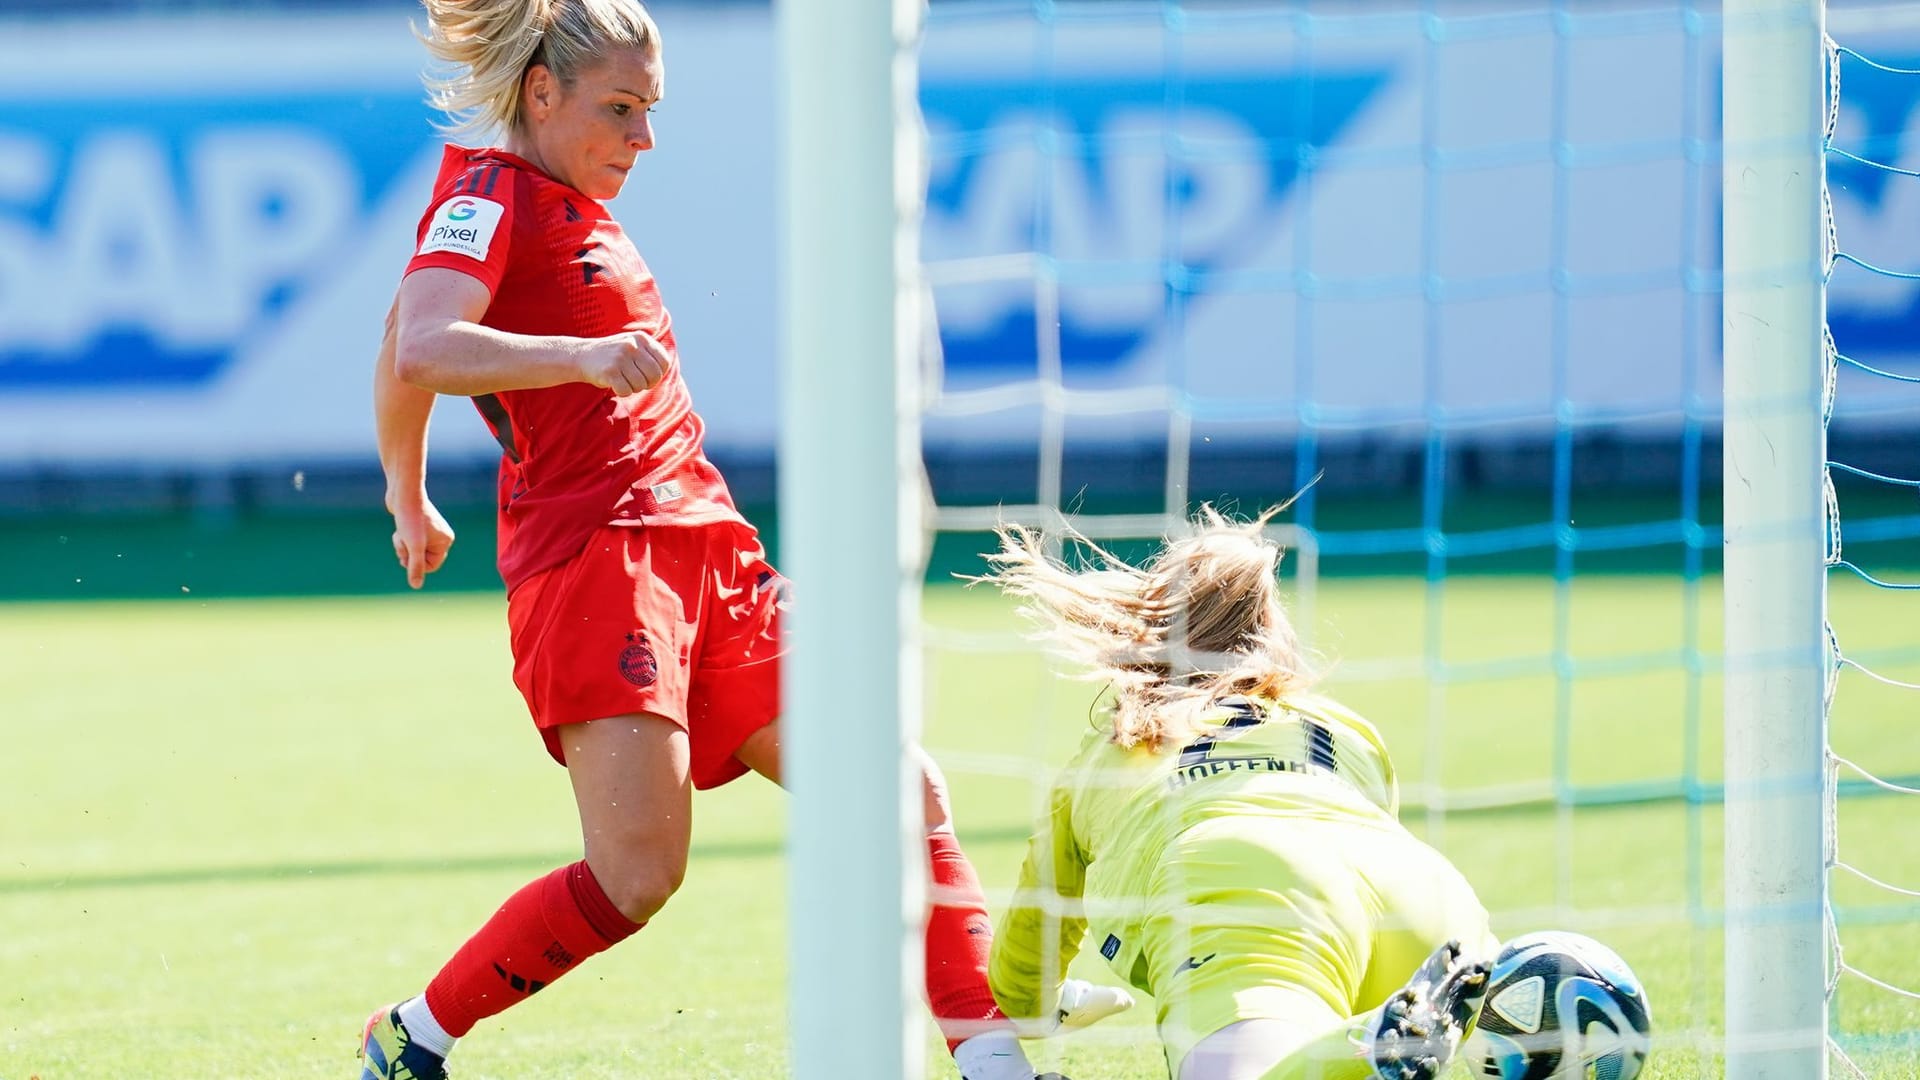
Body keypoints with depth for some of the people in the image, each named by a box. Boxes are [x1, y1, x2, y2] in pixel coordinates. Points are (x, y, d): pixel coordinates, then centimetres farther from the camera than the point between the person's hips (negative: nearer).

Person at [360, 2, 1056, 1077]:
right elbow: (420, 353, -24)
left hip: (702, 544, 9)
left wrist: (409, 499, 47)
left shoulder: (577, 209, 24)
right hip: (593, 553, -9)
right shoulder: (490, 196, -4)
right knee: (638, 874, -18)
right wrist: (583, 354, -38)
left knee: (899, 791, -3)